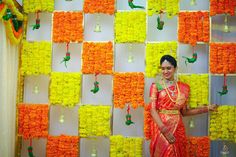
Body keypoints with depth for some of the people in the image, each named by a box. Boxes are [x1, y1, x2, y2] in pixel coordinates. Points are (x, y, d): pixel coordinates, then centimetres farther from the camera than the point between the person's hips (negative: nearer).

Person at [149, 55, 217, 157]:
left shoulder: (183, 88, 7)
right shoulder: (156, 86, -3)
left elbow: (184, 112, 11)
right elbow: (153, 110, -11)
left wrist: (207, 108, 8)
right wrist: (164, 130, -21)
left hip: (178, 128, 3)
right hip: (161, 127, -3)